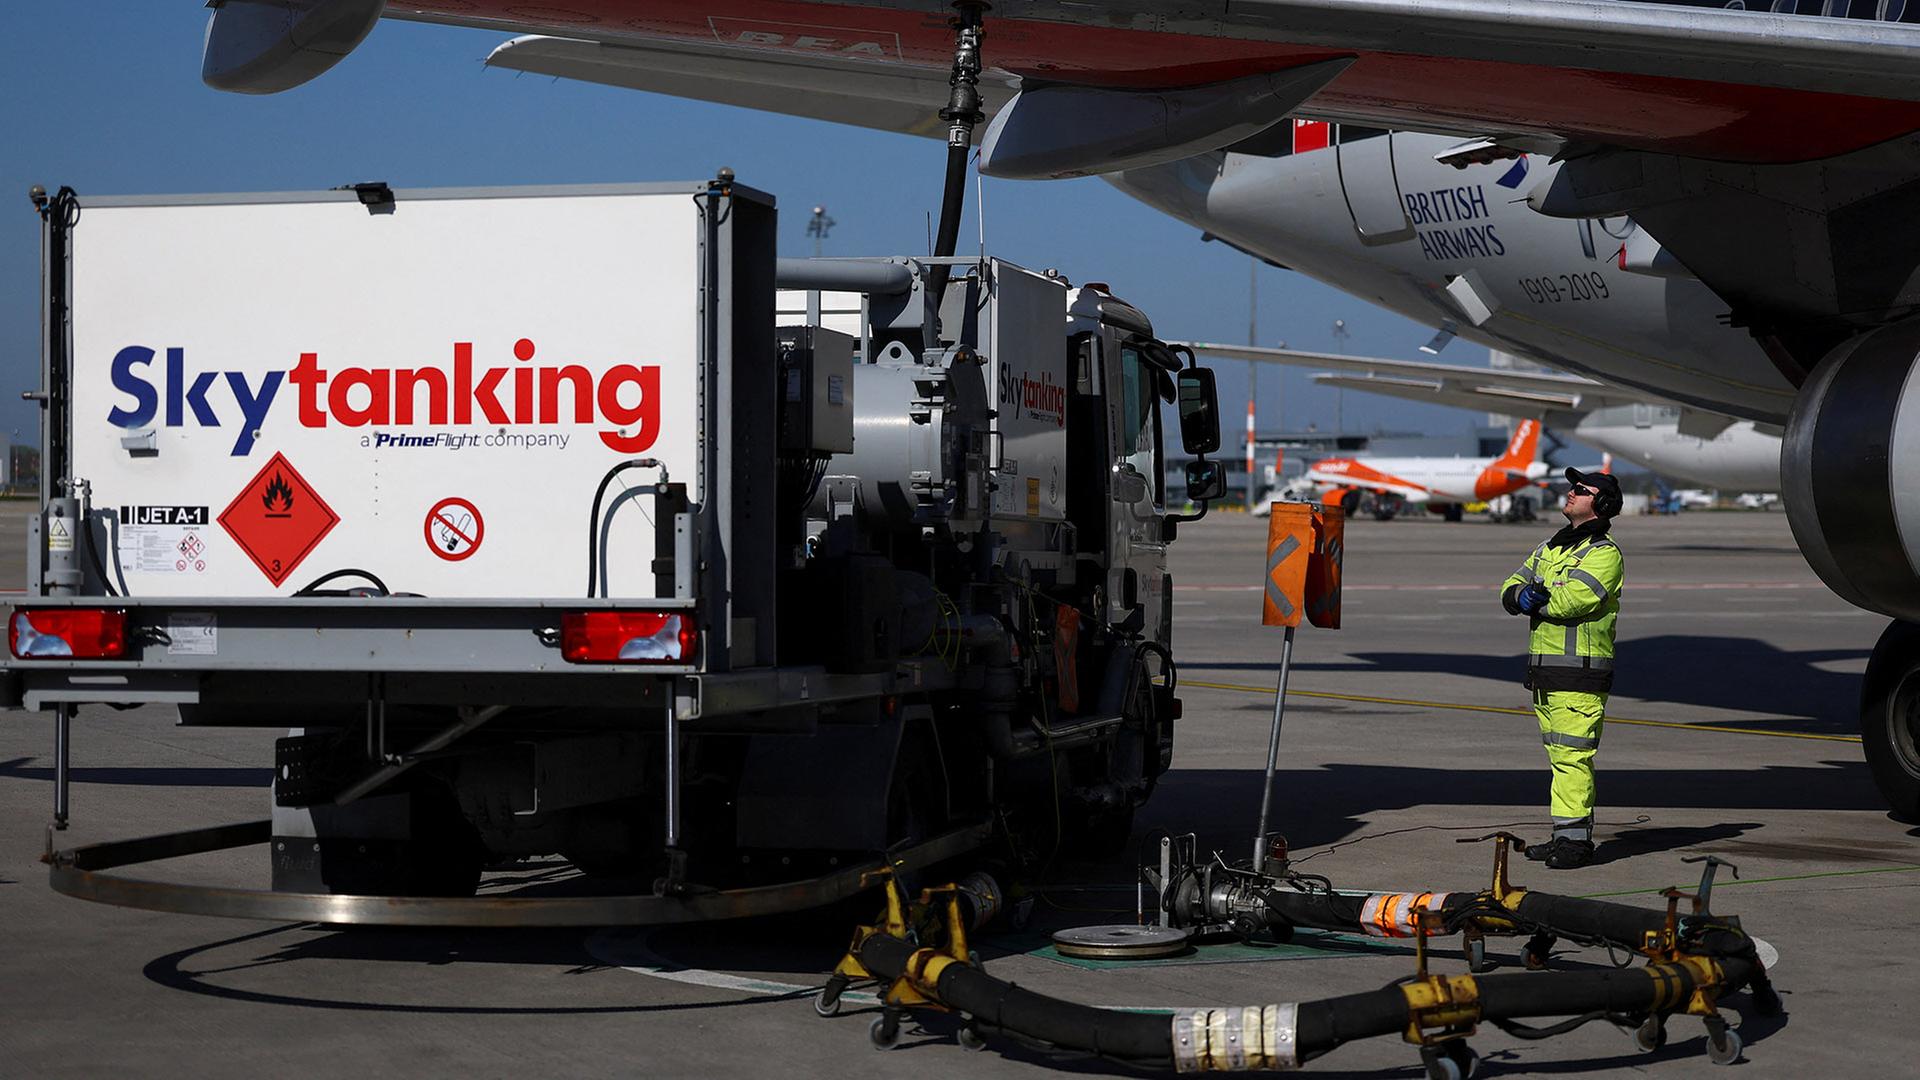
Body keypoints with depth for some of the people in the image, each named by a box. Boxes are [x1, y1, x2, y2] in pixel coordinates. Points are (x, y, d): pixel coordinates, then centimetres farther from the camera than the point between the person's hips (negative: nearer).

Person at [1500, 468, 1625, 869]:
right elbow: (1511, 590, 13)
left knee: (1572, 756, -11)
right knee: (1560, 756, 11)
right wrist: (1521, 596, -11)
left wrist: (1532, 599, -4)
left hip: (1579, 673, -8)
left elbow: (1573, 599, -21)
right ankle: (1567, 835, 17)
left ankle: (1574, 839, -11)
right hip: (1543, 668, 8)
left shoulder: (1605, 553, -7)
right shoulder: (1550, 547, 20)